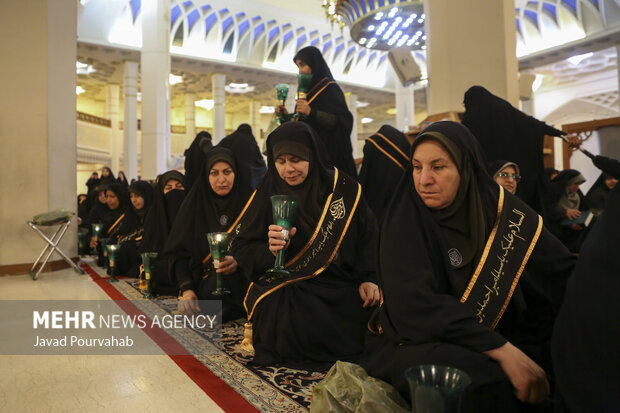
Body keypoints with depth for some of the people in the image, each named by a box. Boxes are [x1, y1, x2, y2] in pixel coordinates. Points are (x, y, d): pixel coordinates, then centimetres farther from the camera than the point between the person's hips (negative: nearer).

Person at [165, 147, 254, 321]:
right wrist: (186, 289, -13)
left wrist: (237, 262, -26)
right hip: (202, 279, 0)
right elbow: (178, 251, 2)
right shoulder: (195, 204, 6)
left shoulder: (248, 202, 1)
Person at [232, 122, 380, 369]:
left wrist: (367, 279, -6)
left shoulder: (344, 188, 2)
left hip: (336, 288, 2)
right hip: (283, 291, -1)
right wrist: (270, 250, -21)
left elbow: (367, 237, 7)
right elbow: (242, 250, -1)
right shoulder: (267, 194, 1)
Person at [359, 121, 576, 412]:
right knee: (481, 380, -32)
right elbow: (415, 304, -23)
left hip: (493, 342, 5)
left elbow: (563, 271, 2)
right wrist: (502, 350, -27)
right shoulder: (406, 223, -12)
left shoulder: (503, 212, -1)